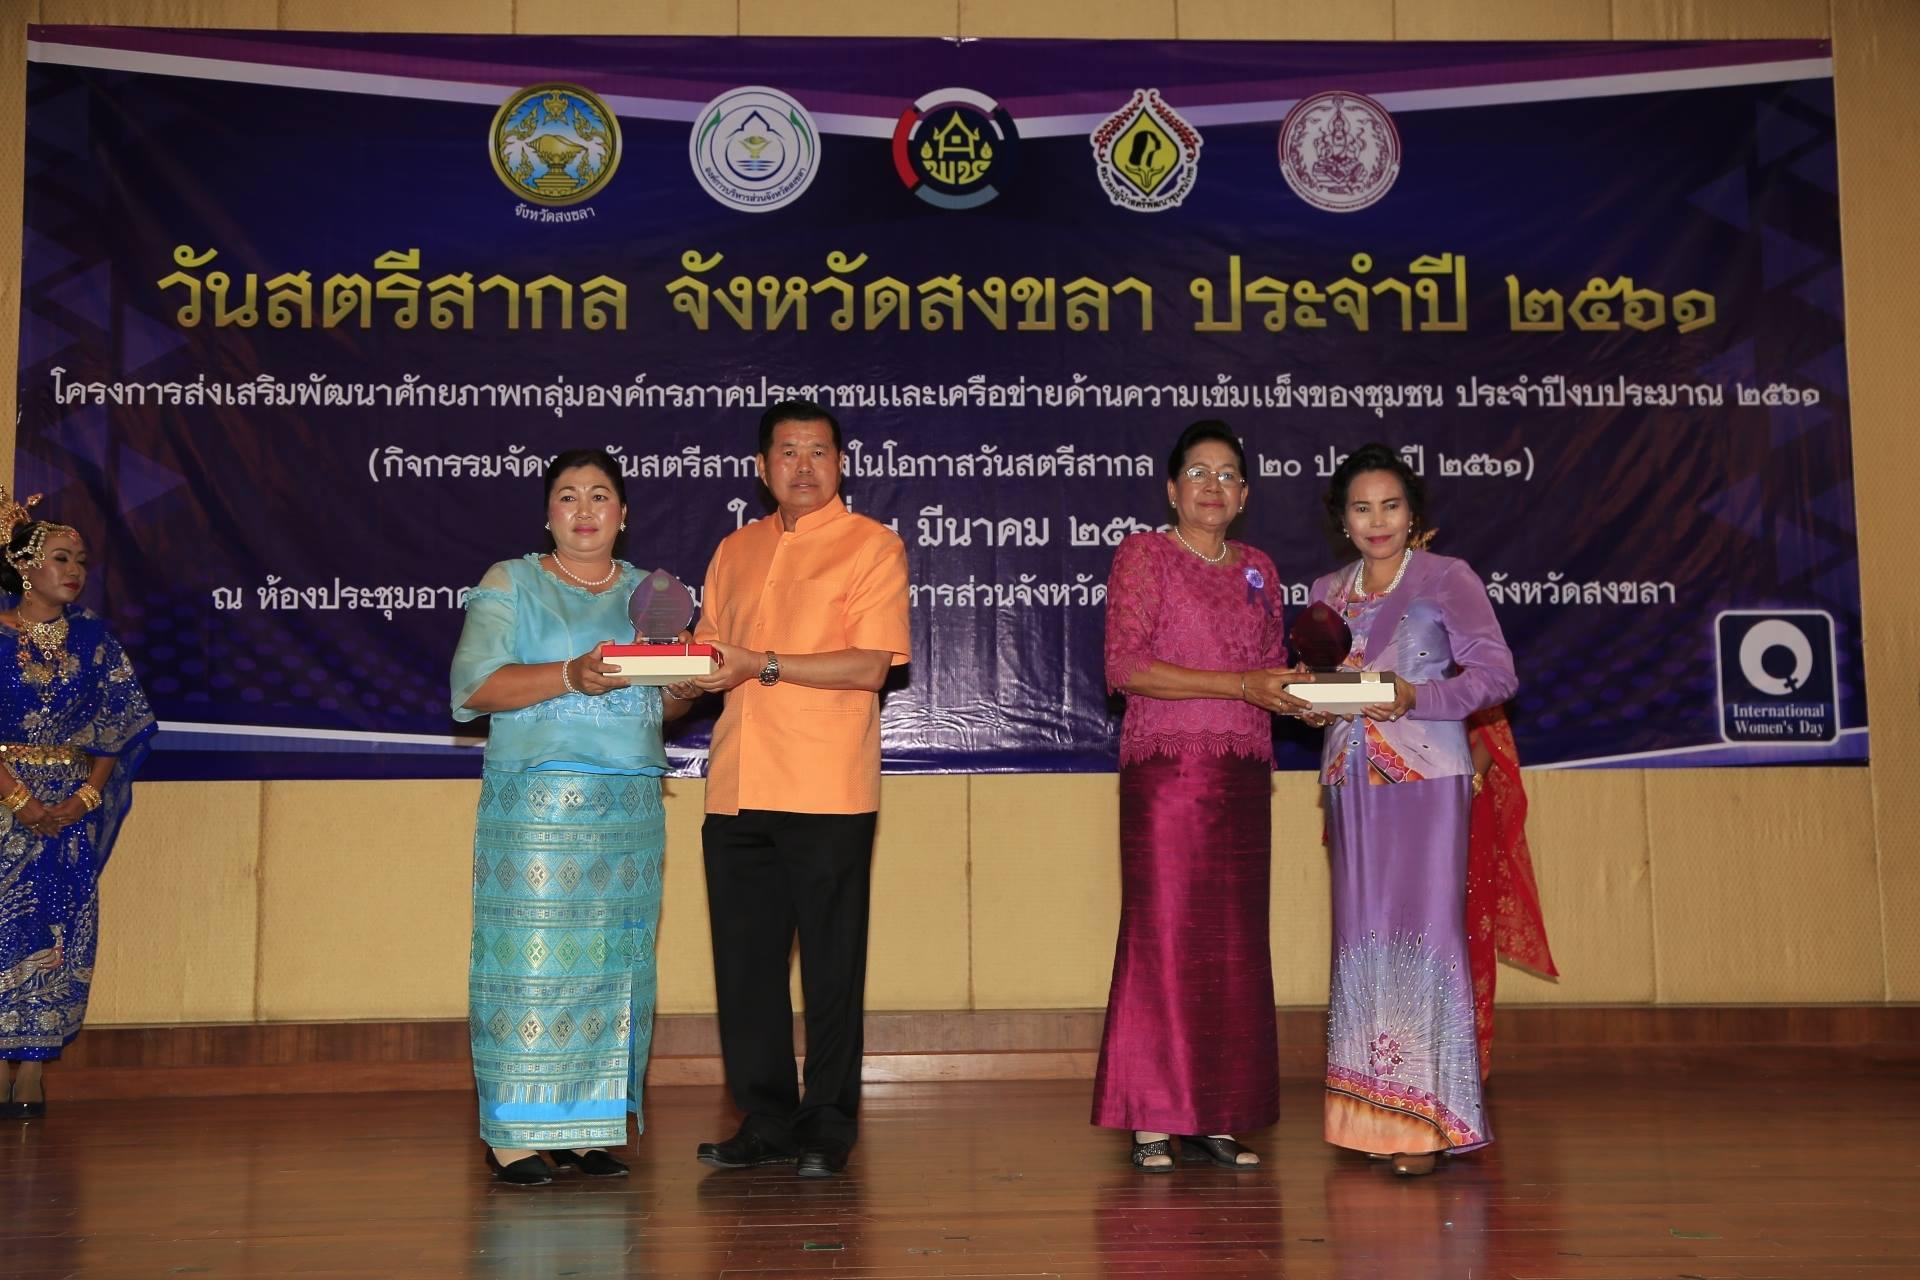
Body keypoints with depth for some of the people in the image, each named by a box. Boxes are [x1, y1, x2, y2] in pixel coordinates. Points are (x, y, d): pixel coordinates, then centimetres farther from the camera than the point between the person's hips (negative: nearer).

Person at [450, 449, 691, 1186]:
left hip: (630, 806, 4)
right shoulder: (508, 586, 6)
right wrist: (570, 676, -19)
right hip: (537, 800, -4)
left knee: (613, 961, 3)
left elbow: (666, 704, 16)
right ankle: (513, 1134, 0)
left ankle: (588, 1126, 10)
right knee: (532, 958, -7)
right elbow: (475, 684, -7)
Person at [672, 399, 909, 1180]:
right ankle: (765, 1121, 19)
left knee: (830, 965, 2)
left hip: (828, 791, -5)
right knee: (744, 962, 7)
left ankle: (828, 1127, 13)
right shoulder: (734, 551, 18)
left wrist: (762, 665, -16)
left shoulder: (871, 546, 1)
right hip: (736, 787, 5)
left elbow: (870, 666, -10)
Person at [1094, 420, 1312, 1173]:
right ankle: (1151, 1120, 3)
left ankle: (1215, 1117, 13)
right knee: (1162, 936, -5)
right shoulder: (1144, 555, -1)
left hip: (1243, 777, 5)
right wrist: (1239, 684, -17)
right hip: (1165, 770, -5)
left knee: (1234, 945, 5)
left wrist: (1309, 693, 4)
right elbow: (1124, 666, -12)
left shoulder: (1257, 568, 16)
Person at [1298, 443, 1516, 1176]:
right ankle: (1372, 1117, 9)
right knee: (1360, 936, 3)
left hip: (1426, 778, -5)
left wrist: (1415, 697, -19)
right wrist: (1310, 706, -2)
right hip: (1351, 783, 5)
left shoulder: (1447, 579, -1)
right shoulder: (1328, 592, 14)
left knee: (1423, 929, -10)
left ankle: (1428, 1122, -7)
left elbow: (1497, 674, -6)